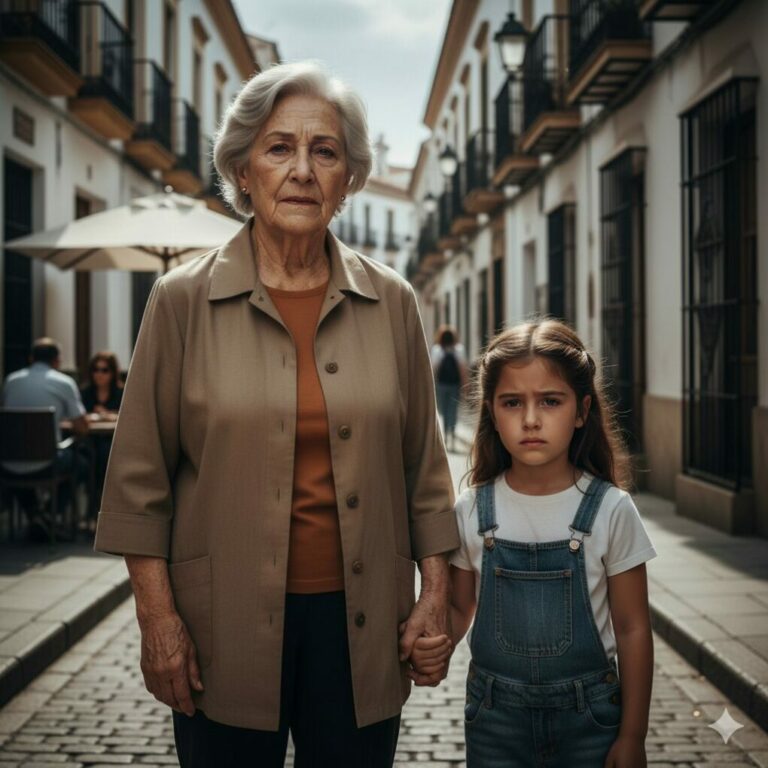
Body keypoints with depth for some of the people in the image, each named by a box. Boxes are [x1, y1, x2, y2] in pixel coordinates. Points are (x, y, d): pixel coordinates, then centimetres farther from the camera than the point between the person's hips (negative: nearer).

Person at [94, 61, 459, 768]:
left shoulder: (391, 302, 3)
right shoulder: (184, 300, -3)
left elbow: (424, 462, 7)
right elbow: (141, 474, -2)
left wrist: (435, 591, 4)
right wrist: (157, 615, -5)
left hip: (359, 619, 2)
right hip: (225, 624, -1)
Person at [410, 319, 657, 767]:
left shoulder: (610, 510, -10)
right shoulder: (474, 511, -5)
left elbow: (632, 629, -4)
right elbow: (461, 605, 5)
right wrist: (438, 645, -17)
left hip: (588, 716, -1)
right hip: (496, 713, 1)